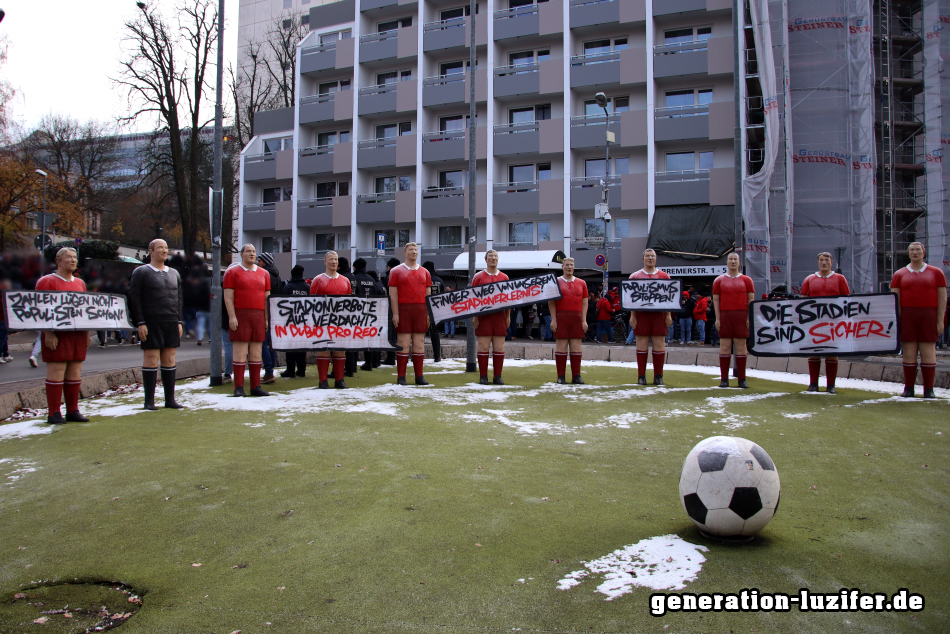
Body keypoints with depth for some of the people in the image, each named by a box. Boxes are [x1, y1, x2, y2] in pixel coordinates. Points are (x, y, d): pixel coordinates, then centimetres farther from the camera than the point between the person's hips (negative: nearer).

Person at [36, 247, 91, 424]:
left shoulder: (80, 283, 18)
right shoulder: (46, 281, -1)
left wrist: (87, 333, 14)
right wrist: (48, 333, -16)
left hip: (78, 335, 6)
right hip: (57, 335, -6)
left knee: (74, 373, 6)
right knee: (56, 373, -5)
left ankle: (73, 411, 12)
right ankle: (54, 414, 0)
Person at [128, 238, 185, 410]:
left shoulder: (174, 273, 17)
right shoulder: (141, 272, 1)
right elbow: (134, 298, -5)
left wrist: (179, 321, 10)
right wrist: (140, 323, -12)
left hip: (171, 323, 5)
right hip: (151, 323, -5)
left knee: (169, 360, 6)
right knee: (151, 360, -3)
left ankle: (170, 399, 11)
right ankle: (149, 401, 3)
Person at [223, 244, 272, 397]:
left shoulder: (264, 274, 16)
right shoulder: (232, 272, 5)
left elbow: (267, 297, 14)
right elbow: (228, 297, -2)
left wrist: (267, 319, 7)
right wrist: (232, 316, -12)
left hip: (259, 316, 4)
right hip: (240, 316, -4)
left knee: (256, 353, 5)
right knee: (240, 352, -4)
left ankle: (255, 386, 10)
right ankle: (239, 388, 1)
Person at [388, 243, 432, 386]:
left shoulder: (424, 272, 14)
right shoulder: (396, 271, 6)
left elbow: (428, 294, 13)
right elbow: (393, 294, 0)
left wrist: (429, 313, 4)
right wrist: (395, 314, -9)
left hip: (421, 311, 3)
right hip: (403, 310, -3)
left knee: (419, 343, 4)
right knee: (403, 343, -3)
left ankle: (419, 376, 10)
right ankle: (401, 377, 2)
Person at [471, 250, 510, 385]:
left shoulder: (504, 277, 12)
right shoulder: (478, 276, 6)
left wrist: (508, 316, 7)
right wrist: (474, 316, -6)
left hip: (500, 316, 2)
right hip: (483, 316, -2)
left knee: (499, 347, 3)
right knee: (483, 347, -1)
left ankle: (497, 376, 10)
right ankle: (483, 377, 6)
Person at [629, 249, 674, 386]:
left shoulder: (664, 276, 10)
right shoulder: (635, 276, 8)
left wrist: (668, 315, 0)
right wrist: (632, 316, -3)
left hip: (659, 315, 1)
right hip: (641, 314, -1)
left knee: (659, 345, 1)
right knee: (642, 345, 0)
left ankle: (658, 377, 8)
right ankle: (641, 376, 5)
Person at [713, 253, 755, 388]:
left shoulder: (746, 280, 9)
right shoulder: (719, 280, 10)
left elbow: (751, 299, 6)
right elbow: (716, 300, 6)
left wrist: (749, 318, -3)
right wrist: (717, 318, -3)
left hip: (742, 317, 0)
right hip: (725, 317, 0)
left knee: (741, 346, 1)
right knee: (725, 346, -1)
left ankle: (742, 379, 5)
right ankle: (724, 379, 3)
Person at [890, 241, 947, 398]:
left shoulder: (936, 272, 9)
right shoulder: (899, 274, 10)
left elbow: (942, 297, 5)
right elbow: (895, 298, 5)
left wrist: (940, 321, -2)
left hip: (929, 316, -1)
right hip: (907, 316, 1)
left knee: (928, 352, -1)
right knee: (909, 353, 1)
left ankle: (929, 389, 5)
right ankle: (908, 388, 6)